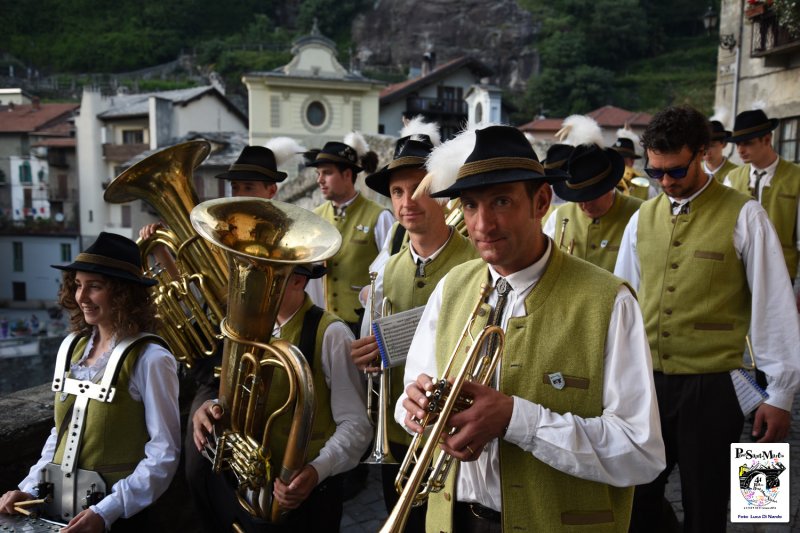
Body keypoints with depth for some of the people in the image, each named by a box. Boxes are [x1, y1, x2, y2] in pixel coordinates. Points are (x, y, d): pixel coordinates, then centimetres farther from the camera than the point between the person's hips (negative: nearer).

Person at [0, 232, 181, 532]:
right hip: (56, 508, 5)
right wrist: (30, 487, 3)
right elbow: (60, 432, 12)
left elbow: (164, 453, -17)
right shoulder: (71, 347, 3)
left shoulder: (150, 360, -17)